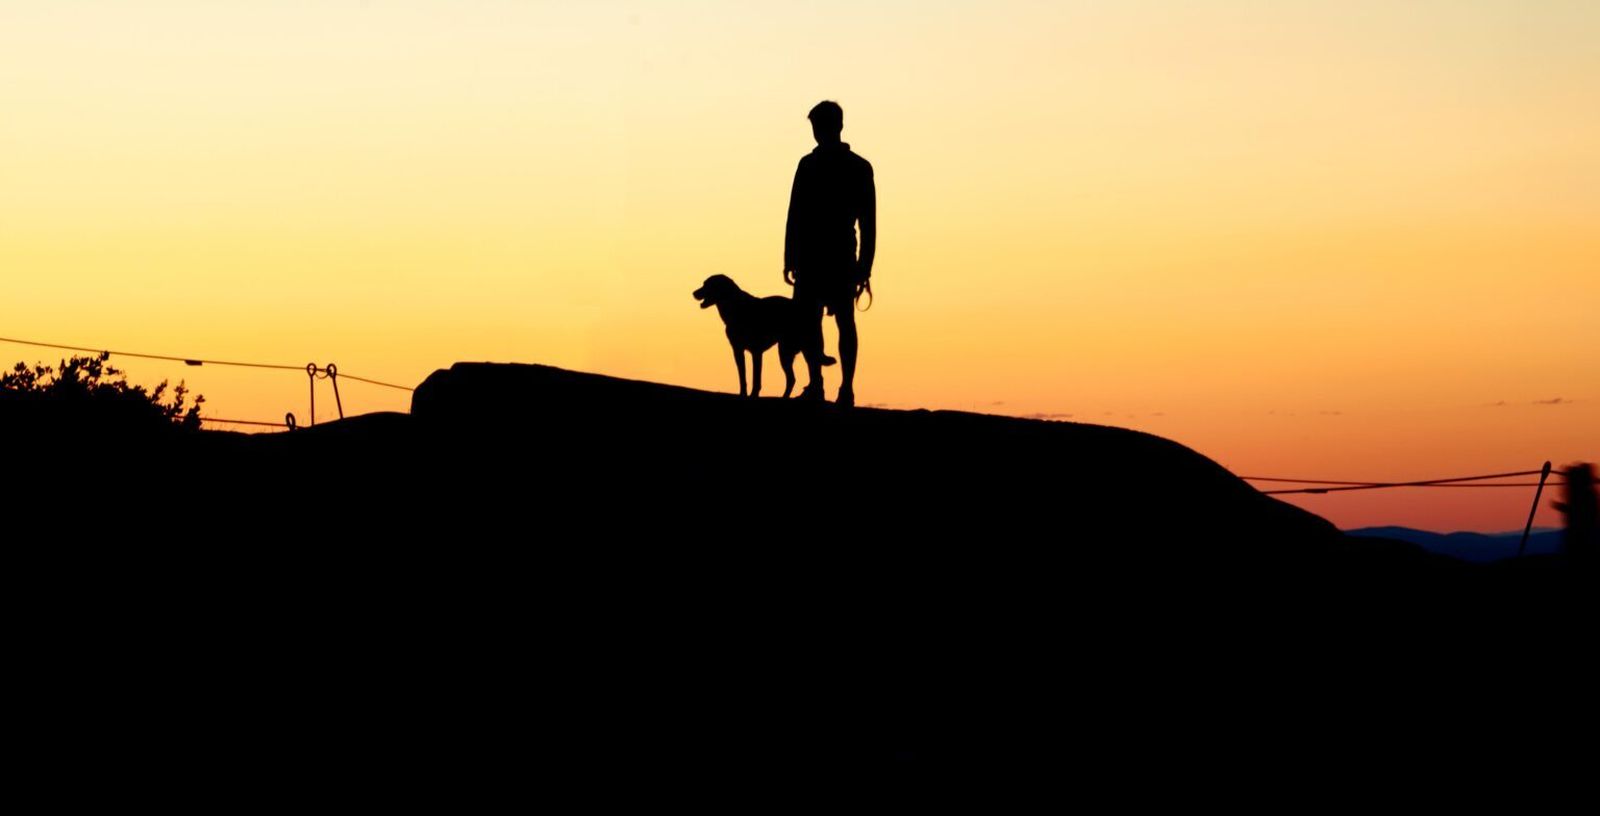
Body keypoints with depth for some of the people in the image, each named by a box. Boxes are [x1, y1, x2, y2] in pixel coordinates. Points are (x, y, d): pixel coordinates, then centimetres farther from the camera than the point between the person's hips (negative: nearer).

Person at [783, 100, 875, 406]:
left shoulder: (810, 165, -6)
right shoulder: (861, 167, 10)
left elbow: (796, 216, -9)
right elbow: (869, 222, 9)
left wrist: (790, 259, -6)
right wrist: (865, 265, 11)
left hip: (812, 255, -4)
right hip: (844, 257, 4)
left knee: (809, 318, -2)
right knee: (845, 320, 7)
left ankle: (816, 384, -12)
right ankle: (847, 387, 1)